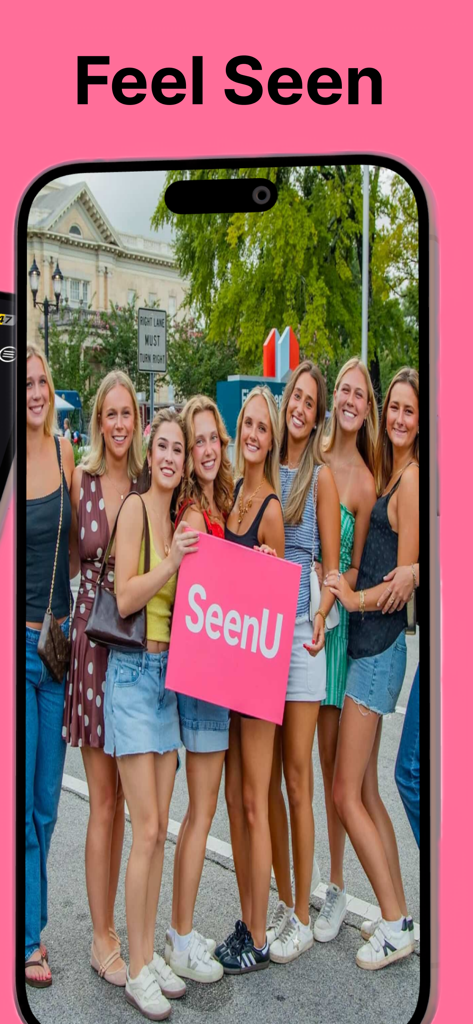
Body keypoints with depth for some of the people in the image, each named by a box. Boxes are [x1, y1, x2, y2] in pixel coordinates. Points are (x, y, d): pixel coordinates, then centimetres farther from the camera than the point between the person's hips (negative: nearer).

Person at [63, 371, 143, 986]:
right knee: (103, 798, 3)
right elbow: (70, 558, 5)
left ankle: (112, 927, 28)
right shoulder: (79, 479, -1)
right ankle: (102, 938, 18)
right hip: (92, 633, -2)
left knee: (121, 795, 12)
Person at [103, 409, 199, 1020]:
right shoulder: (135, 507, -10)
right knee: (146, 829, -5)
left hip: (168, 673, 8)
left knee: (159, 827, 12)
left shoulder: (178, 516, 13)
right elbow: (124, 597, -15)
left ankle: (149, 953, 23)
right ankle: (137, 972, 8)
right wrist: (171, 563, -27)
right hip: (133, 671, -7)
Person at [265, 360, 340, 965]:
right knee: (267, 778, 11)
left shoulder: (321, 476, -1)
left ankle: (302, 917, 13)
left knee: (297, 776, 0)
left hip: (298, 633, -4)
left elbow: (333, 567, -1)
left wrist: (320, 618, -17)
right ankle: (283, 902, 25)